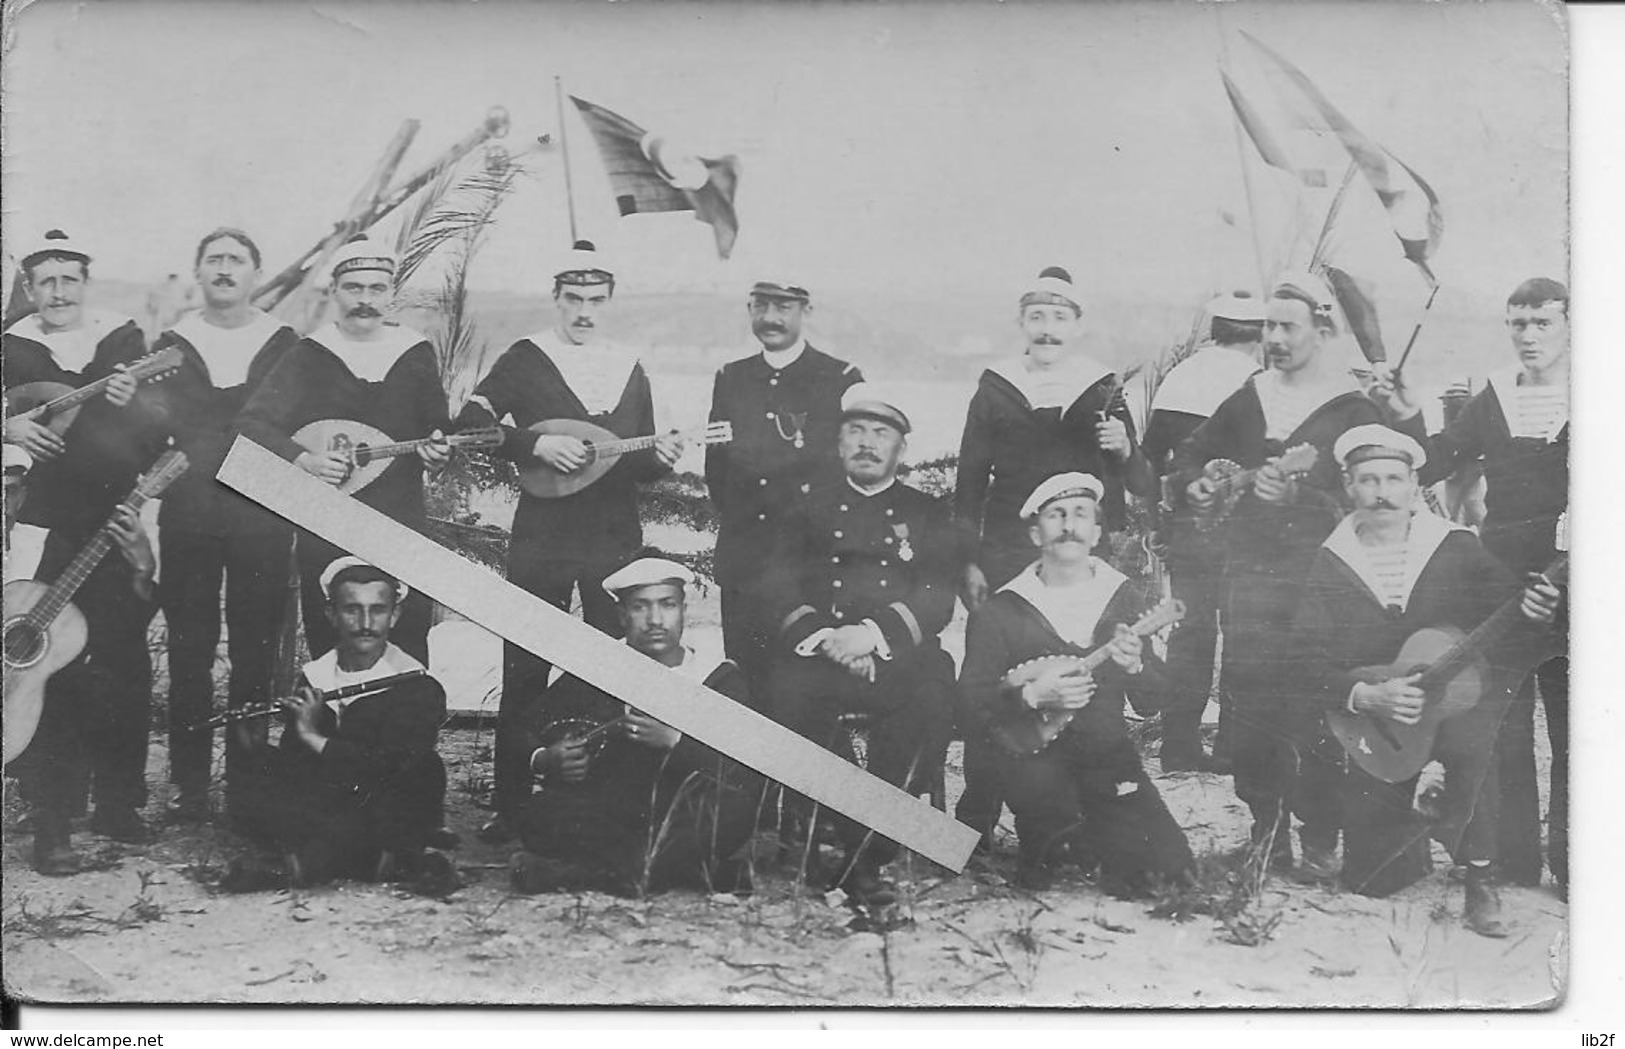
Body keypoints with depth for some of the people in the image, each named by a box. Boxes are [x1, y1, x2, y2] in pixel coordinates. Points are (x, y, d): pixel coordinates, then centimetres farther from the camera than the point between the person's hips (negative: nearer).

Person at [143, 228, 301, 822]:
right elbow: (153, 421, 1)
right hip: (188, 516, 1)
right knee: (189, 650, 2)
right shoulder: (171, 346, 11)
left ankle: (246, 783, 11)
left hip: (263, 514, -1)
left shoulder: (284, 346, 9)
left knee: (254, 650, 2)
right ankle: (189, 785, 10)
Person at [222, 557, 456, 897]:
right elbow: (292, 770, 6)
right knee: (258, 802, -23)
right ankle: (395, 861, -28)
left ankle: (305, 862, -30)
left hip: (392, 816, -3)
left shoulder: (420, 689, -6)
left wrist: (315, 738, -15)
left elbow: (393, 767, -20)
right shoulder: (311, 681, 10)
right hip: (322, 809, 4)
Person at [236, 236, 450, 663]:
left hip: (402, 524, 1)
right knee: (328, 650, 2)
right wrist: (304, 459, -20)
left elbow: (435, 429, 17)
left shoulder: (416, 353, 8)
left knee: (409, 642, -2)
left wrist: (437, 451, -5)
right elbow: (252, 422, -5)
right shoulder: (308, 355, 1)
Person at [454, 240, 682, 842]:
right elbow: (470, 424, -7)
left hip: (616, 538, 3)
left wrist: (659, 459, -5)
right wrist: (537, 445, -18)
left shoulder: (630, 370, 13)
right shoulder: (526, 359, 1)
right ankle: (510, 805, 8)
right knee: (525, 672, -1)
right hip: (542, 538, -3)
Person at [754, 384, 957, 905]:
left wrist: (875, 633, -14)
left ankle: (869, 854, -25)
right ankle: (836, 838, -24)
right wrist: (822, 636, -12)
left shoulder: (927, 514, 19)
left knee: (932, 696, -34)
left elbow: (939, 598, 4)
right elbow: (777, 584, 8)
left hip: (900, 654, 0)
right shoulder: (812, 505, 20)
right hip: (819, 652, 0)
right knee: (789, 691, -34)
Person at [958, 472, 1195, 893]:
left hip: (1107, 752, 3)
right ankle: (1040, 846, -1)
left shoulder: (1129, 599, 6)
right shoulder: (1000, 612, -3)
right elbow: (971, 703, -7)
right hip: (1032, 753, -3)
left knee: (1169, 865, -14)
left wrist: (1134, 667, -16)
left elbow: (1152, 703, 5)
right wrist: (1031, 696, -22)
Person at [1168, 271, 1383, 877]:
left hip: (1314, 577, -4)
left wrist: (1296, 496, -23)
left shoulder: (1353, 410, 1)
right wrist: (1194, 486, 2)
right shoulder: (1249, 400, 15)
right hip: (1246, 572, 4)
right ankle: (1267, 830, 13)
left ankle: (1320, 838, 2)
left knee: (1313, 707, -8)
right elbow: (1190, 454, 24)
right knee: (1249, 702, 2)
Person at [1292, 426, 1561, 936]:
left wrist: (1531, 615, -26)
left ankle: (1480, 875, -16)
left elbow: (1510, 631, -2)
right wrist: (1366, 696, -26)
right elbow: (1309, 665, -8)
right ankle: (1415, 839, 34)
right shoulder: (1329, 565, -2)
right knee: (1370, 878, -3)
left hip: (1459, 706, -1)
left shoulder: (1459, 549, -1)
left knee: (1468, 741, -39)